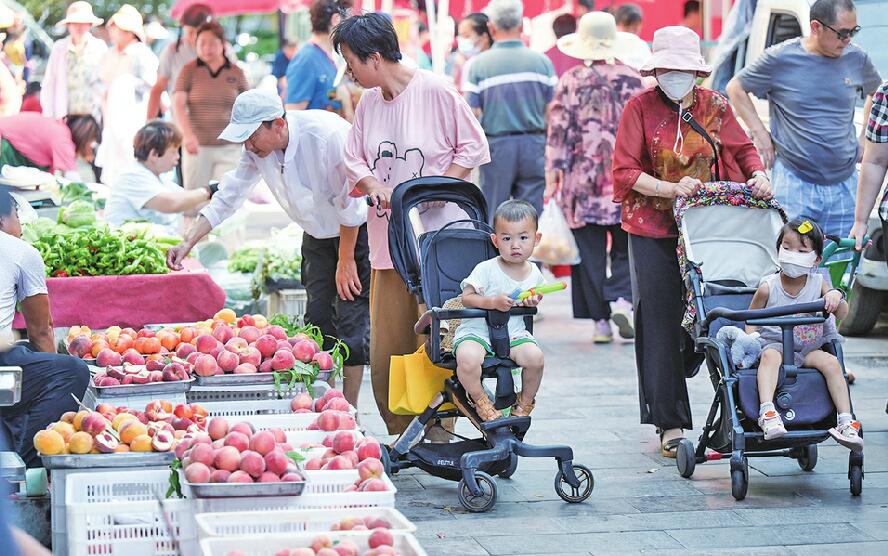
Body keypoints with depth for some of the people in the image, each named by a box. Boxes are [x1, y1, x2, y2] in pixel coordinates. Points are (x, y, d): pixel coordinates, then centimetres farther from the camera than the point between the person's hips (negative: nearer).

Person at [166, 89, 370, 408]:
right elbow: (228, 196, 1)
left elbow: (350, 203, -25)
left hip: (357, 230, -7)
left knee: (351, 319, -10)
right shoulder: (258, 149, -10)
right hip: (317, 235, 7)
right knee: (318, 319, 4)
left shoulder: (327, 136, -32)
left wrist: (345, 262, -18)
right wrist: (188, 243, -5)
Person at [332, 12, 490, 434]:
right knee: (386, 343, 4)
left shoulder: (436, 92, -6)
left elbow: (473, 148, -1)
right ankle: (399, 435, 14)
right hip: (387, 238, 6)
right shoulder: (368, 102, 10)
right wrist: (377, 188, -6)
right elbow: (354, 159, 15)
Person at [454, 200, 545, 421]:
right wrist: (493, 302, -28)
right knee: (467, 358, -36)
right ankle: (480, 400, -6)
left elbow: (537, 293, 24)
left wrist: (534, 301, -1)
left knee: (535, 356, -25)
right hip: (477, 329, -4)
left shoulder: (534, 272, 5)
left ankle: (525, 402, 3)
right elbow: (467, 297, -12)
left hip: (514, 332, 4)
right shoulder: (486, 270, -10)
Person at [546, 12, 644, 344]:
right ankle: (622, 300, -13)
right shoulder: (632, 80, 0)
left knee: (591, 254, 5)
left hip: (583, 181, -1)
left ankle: (600, 320, 4)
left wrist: (553, 176, 1)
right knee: (625, 248, 10)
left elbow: (559, 132, -3)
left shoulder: (571, 81, -2)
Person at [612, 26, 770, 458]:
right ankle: (670, 425, 2)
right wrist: (671, 188, -19)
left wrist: (758, 175, -4)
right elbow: (624, 171, -6)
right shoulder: (640, 107, -2)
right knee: (659, 324, -3)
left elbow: (743, 149, 18)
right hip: (652, 231, -2)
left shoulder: (714, 106, 6)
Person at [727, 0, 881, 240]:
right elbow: (736, 88, 7)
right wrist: (760, 134, -1)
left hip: (844, 184, 4)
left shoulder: (856, 58, 6)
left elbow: (876, 92, 26)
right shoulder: (780, 58, -5)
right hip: (794, 182, -4)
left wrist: (865, 138, 15)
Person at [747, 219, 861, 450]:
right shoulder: (768, 287, -5)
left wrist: (836, 296, -27)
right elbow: (751, 320, 5)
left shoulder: (818, 284, 2)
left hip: (807, 349, 3)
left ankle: (846, 421, -24)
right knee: (771, 355, -36)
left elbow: (841, 314, -5)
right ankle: (766, 412, -51)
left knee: (831, 362, -23)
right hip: (773, 343, -3)